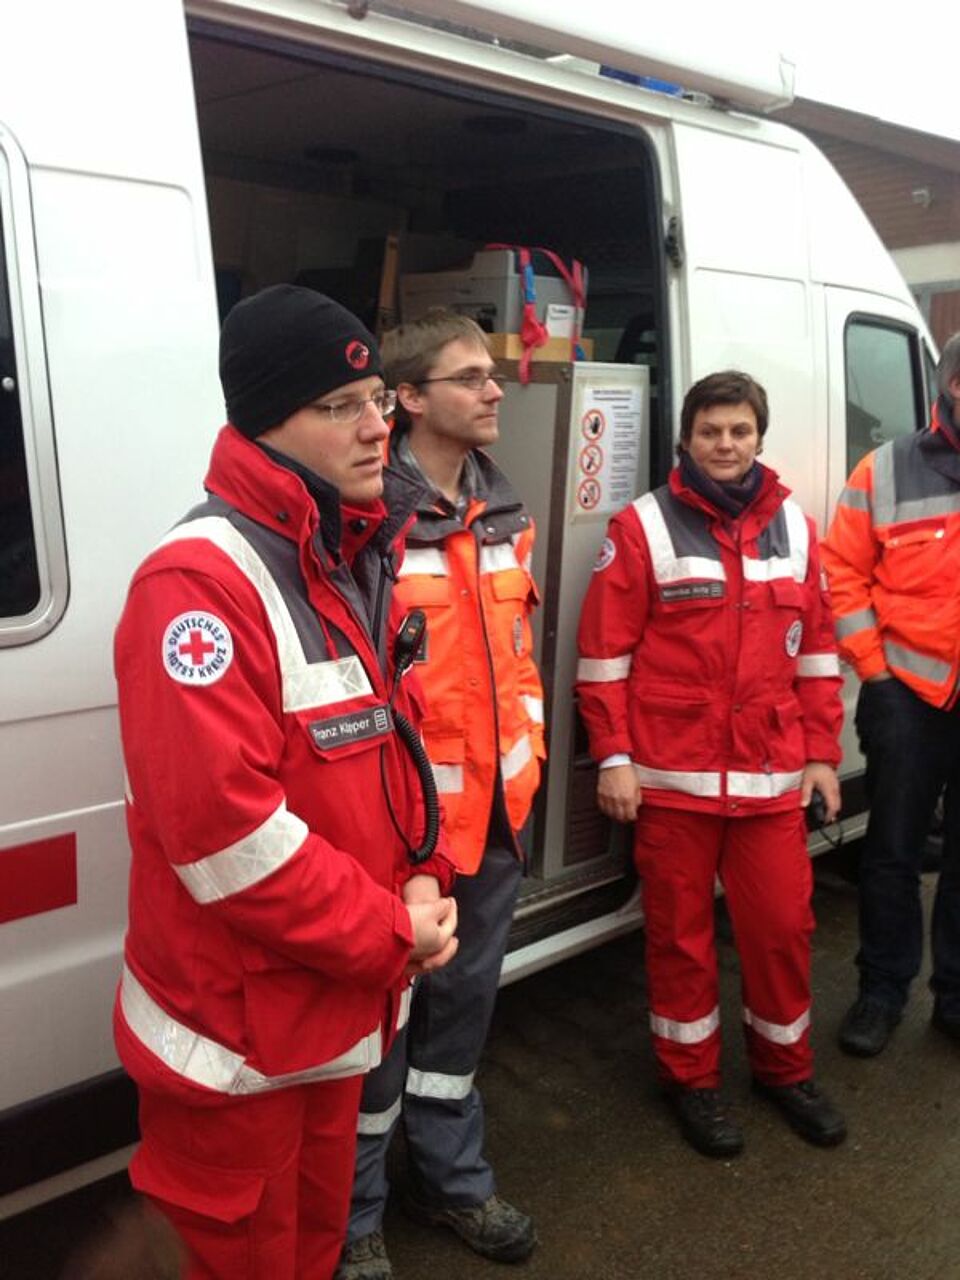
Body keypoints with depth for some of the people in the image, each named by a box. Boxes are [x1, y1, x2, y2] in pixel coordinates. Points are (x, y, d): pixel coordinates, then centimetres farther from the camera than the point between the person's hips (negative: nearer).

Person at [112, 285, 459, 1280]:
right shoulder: (198, 584, -24)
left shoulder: (356, 563, 6)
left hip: (339, 995, 8)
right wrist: (388, 932, -20)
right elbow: (221, 828, -30)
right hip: (236, 1024, -8)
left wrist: (421, 880, -3)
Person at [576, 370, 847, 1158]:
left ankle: (785, 1067, 34)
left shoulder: (794, 528, 9)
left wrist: (822, 753, 9)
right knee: (681, 931, 10)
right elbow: (605, 655, -5)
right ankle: (691, 1078, 29)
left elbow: (817, 649, 12)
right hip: (672, 775, -3)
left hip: (773, 775, 3)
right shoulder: (643, 528, -4)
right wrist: (613, 756, -9)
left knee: (784, 924, 11)